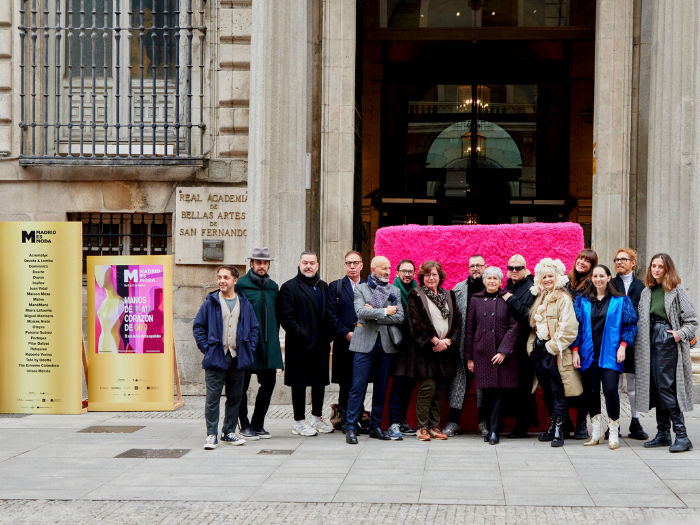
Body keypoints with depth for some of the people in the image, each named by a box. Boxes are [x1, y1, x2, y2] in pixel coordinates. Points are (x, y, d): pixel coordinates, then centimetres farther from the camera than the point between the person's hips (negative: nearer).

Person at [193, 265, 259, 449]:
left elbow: (253, 327, 15)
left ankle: (229, 432, 19)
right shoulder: (210, 303, 1)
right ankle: (211, 434, 0)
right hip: (216, 358, -3)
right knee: (213, 397, -5)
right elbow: (198, 326, 4)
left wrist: (250, 348, 3)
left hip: (238, 358, 3)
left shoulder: (244, 303, 9)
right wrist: (206, 347, -5)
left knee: (235, 397, 9)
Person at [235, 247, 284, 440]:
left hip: (269, 345, 5)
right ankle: (245, 426, 12)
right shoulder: (241, 284, -4)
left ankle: (258, 424, 19)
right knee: (242, 385, 1)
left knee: (269, 383, 6)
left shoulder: (273, 286, 13)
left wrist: (273, 336, 13)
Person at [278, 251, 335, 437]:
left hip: (321, 345, 6)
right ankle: (299, 422, 8)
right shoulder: (289, 287, -4)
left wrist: (327, 337, 4)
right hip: (300, 345, -6)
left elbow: (328, 314, 17)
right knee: (299, 383, 0)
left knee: (320, 381, 12)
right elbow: (286, 317, -10)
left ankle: (317, 417, 26)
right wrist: (301, 336, -16)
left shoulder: (323, 287, 15)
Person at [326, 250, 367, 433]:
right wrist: (346, 333, -8)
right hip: (344, 343, -1)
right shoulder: (335, 287, 8)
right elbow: (332, 315, 1)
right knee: (345, 384, 0)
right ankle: (345, 420, 6)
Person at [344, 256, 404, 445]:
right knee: (358, 386, -7)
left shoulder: (394, 291, 14)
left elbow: (399, 317, 0)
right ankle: (351, 427, -4)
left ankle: (375, 426, 15)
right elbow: (361, 311, -12)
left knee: (381, 387, 7)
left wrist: (374, 314, -7)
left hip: (386, 344, 3)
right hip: (364, 342, -3)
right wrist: (384, 312, -8)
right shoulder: (360, 289, 6)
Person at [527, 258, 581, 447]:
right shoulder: (539, 298, 17)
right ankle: (552, 426, 19)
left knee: (557, 392, -8)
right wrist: (533, 345, 14)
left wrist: (552, 346, -13)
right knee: (547, 392, 11)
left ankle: (559, 430, -9)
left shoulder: (563, 299, -8)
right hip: (540, 350, 7)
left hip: (555, 352, -7)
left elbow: (568, 329, -15)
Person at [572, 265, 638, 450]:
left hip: (609, 354, -3)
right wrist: (575, 351, 2)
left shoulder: (621, 301, 5)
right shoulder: (582, 301, 11)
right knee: (590, 391, 4)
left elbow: (630, 325, 4)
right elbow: (576, 326, 10)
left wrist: (623, 345, -8)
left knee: (610, 389, -14)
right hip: (588, 354, 3)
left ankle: (614, 433, -5)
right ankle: (596, 432, 14)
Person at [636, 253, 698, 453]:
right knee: (656, 388, 7)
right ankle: (663, 434, 14)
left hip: (669, 343, -6)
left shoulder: (677, 291, -2)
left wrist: (680, 334, -18)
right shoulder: (646, 292, 14)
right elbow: (641, 322, 19)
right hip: (651, 343, 6)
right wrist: (640, 343, 8)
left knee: (666, 388, -13)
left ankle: (682, 436, -12)